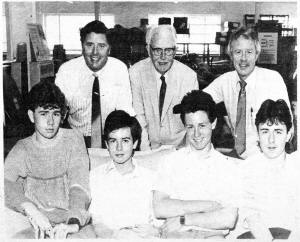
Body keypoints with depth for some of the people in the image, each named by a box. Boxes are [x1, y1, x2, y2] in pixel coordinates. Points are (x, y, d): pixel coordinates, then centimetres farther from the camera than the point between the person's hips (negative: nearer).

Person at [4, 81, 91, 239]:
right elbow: (6, 182, -8)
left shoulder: (73, 140, 5)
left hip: (69, 221, -1)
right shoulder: (22, 148, 9)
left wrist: (74, 222, -26)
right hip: (35, 226, 1)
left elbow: (79, 185, -7)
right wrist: (30, 209, -28)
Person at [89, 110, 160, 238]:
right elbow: (95, 222, 3)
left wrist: (153, 231, -14)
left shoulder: (151, 177, 11)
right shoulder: (95, 175, 11)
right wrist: (114, 234, -16)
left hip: (143, 237, 0)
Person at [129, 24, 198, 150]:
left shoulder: (189, 76, -7)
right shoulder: (135, 73, -6)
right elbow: (138, 116, -4)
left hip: (179, 145, 0)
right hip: (149, 145, 1)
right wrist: (145, 149, -12)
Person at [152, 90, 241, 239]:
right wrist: (208, 205, -7)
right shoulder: (171, 161, 9)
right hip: (174, 235, -1)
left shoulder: (230, 165, 7)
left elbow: (229, 219, -3)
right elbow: (159, 209, -4)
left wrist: (182, 219, -6)